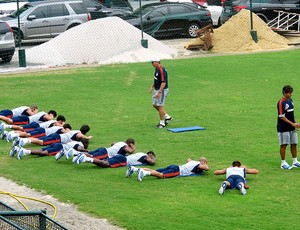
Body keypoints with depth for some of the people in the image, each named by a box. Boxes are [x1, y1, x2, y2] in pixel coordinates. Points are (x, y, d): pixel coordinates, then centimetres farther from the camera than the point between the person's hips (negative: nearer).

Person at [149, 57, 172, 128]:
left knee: (160, 106, -4)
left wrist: (159, 92, -28)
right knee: (155, 105, 15)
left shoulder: (162, 70, -23)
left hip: (162, 90, -10)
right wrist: (152, 87, 18)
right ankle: (167, 117, 24)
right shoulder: (156, 69, 8)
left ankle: (162, 123, 7)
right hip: (156, 89, 10)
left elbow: (163, 82, -26)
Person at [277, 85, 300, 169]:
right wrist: (292, 123, -20)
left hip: (292, 128, 8)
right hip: (283, 128, -8)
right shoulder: (281, 103, -16)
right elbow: (281, 117, -19)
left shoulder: (290, 100, 10)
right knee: (283, 145, -1)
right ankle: (283, 163, 7)